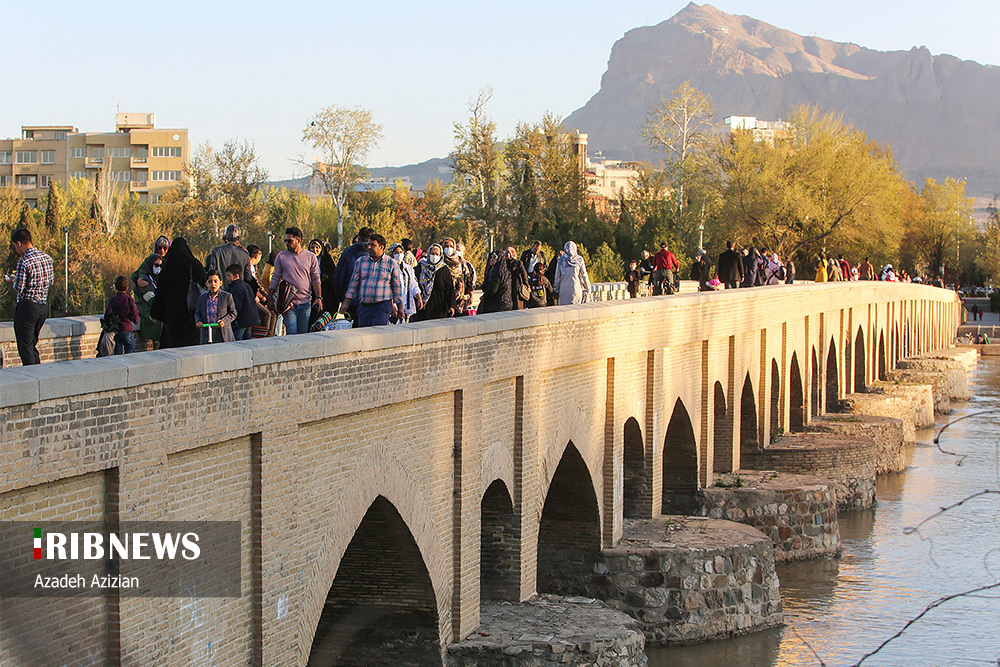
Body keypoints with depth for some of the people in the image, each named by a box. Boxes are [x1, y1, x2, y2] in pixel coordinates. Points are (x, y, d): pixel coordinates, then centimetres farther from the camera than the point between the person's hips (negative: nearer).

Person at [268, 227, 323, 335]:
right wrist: (270, 297, 5)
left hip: (305, 302, 1)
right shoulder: (281, 257, 5)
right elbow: (275, 278, 9)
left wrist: (319, 297, -2)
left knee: (303, 333, 4)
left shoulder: (310, 257, 6)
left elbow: (315, 279, 7)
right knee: (291, 333, -10)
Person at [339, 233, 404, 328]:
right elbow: (353, 283, 13)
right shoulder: (361, 262, 11)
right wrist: (346, 303, 8)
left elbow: (397, 286, 7)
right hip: (363, 306, 4)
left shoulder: (391, 264, 3)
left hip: (382, 306, -4)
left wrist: (400, 308, 7)